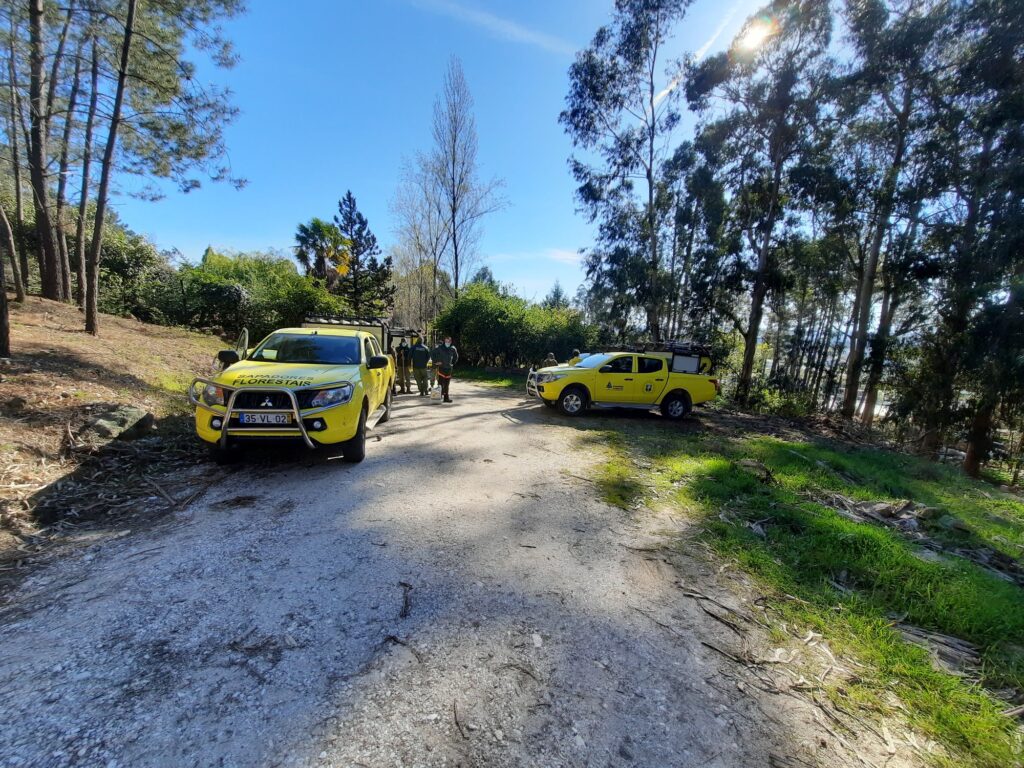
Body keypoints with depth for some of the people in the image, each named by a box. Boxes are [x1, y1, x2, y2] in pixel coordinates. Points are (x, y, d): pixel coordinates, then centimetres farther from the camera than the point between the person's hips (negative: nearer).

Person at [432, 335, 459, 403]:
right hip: (441, 368, -4)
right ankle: (439, 396, -5)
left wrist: (453, 363, 14)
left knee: (447, 384, 9)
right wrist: (435, 362, -6)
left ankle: (446, 397, 15)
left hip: (449, 368, 4)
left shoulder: (453, 349, 7)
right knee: (441, 383, -9)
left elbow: (456, 357, 23)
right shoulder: (440, 348, -4)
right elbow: (432, 354, -2)